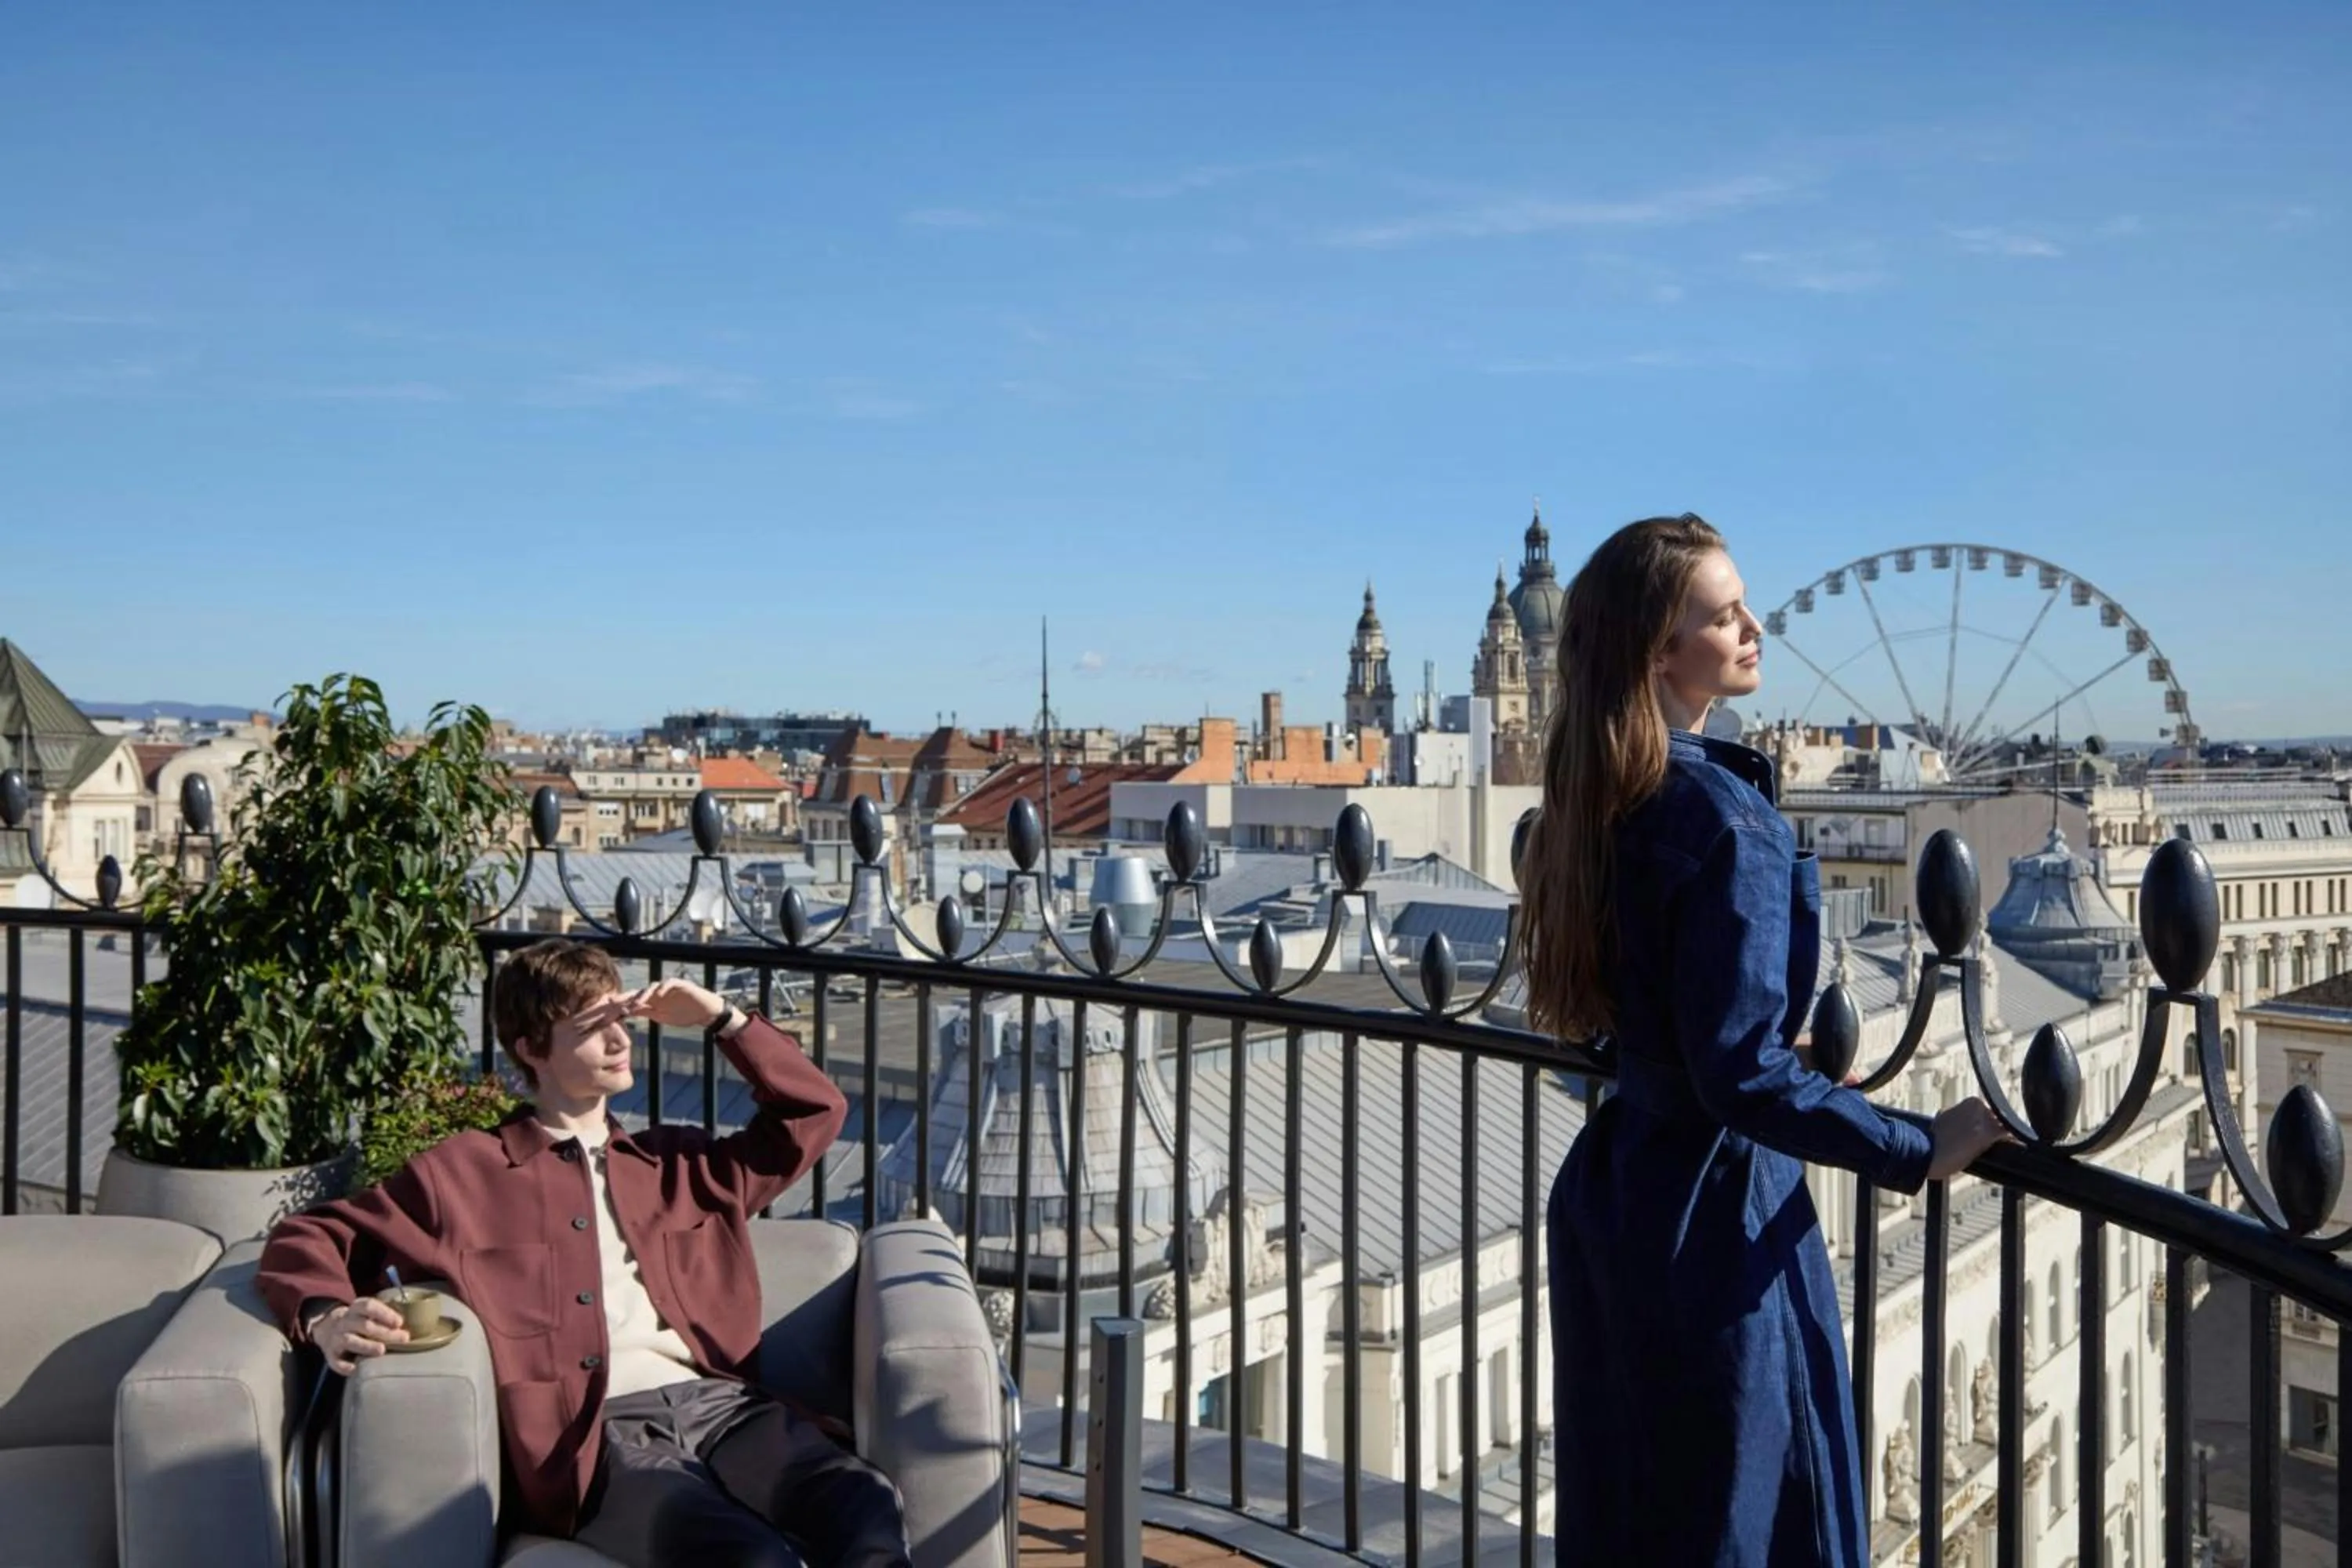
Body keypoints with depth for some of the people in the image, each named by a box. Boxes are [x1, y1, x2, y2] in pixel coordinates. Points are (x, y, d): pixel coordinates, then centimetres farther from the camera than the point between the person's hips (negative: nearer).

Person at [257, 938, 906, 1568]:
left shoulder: (680, 1161, 28)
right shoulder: (463, 1173, 19)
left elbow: (815, 1111, 31)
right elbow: (307, 1237, 23)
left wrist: (721, 1017, 21)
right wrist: (327, 1318, 0)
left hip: (720, 1402, 4)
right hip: (599, 1432, -3)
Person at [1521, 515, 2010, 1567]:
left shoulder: (1603, 801, 4)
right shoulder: (1721, 813, -22)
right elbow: (1744, 1071, -25)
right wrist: (1916, 1153, -16)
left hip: (1615, 1190, 8)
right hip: (1718, 1212, -8)